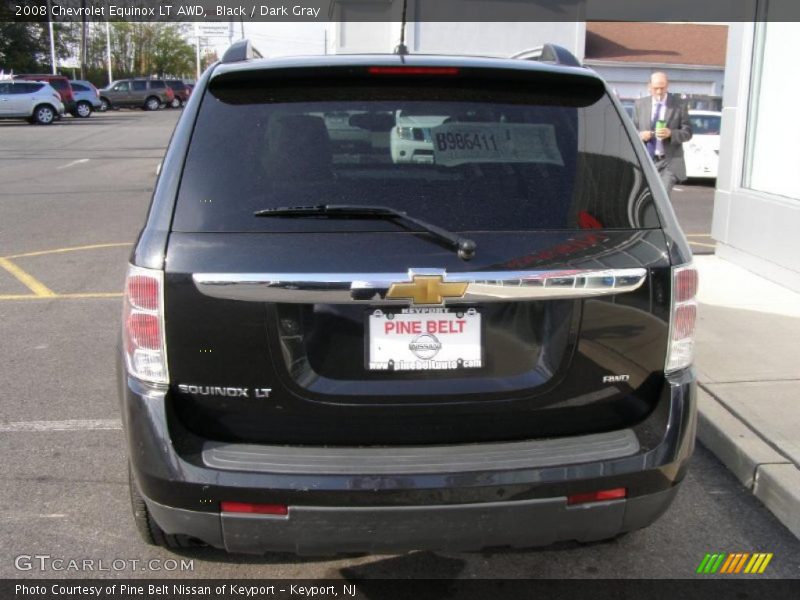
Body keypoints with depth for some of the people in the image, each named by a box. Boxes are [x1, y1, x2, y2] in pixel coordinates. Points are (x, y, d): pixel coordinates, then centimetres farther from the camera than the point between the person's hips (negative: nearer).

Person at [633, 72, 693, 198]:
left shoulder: (678, 105, 0)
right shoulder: (640, 104, 8)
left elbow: (687, 132, 1)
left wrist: (671, 133, -19)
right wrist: (640, 135, -12)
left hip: (669, 162, -3)